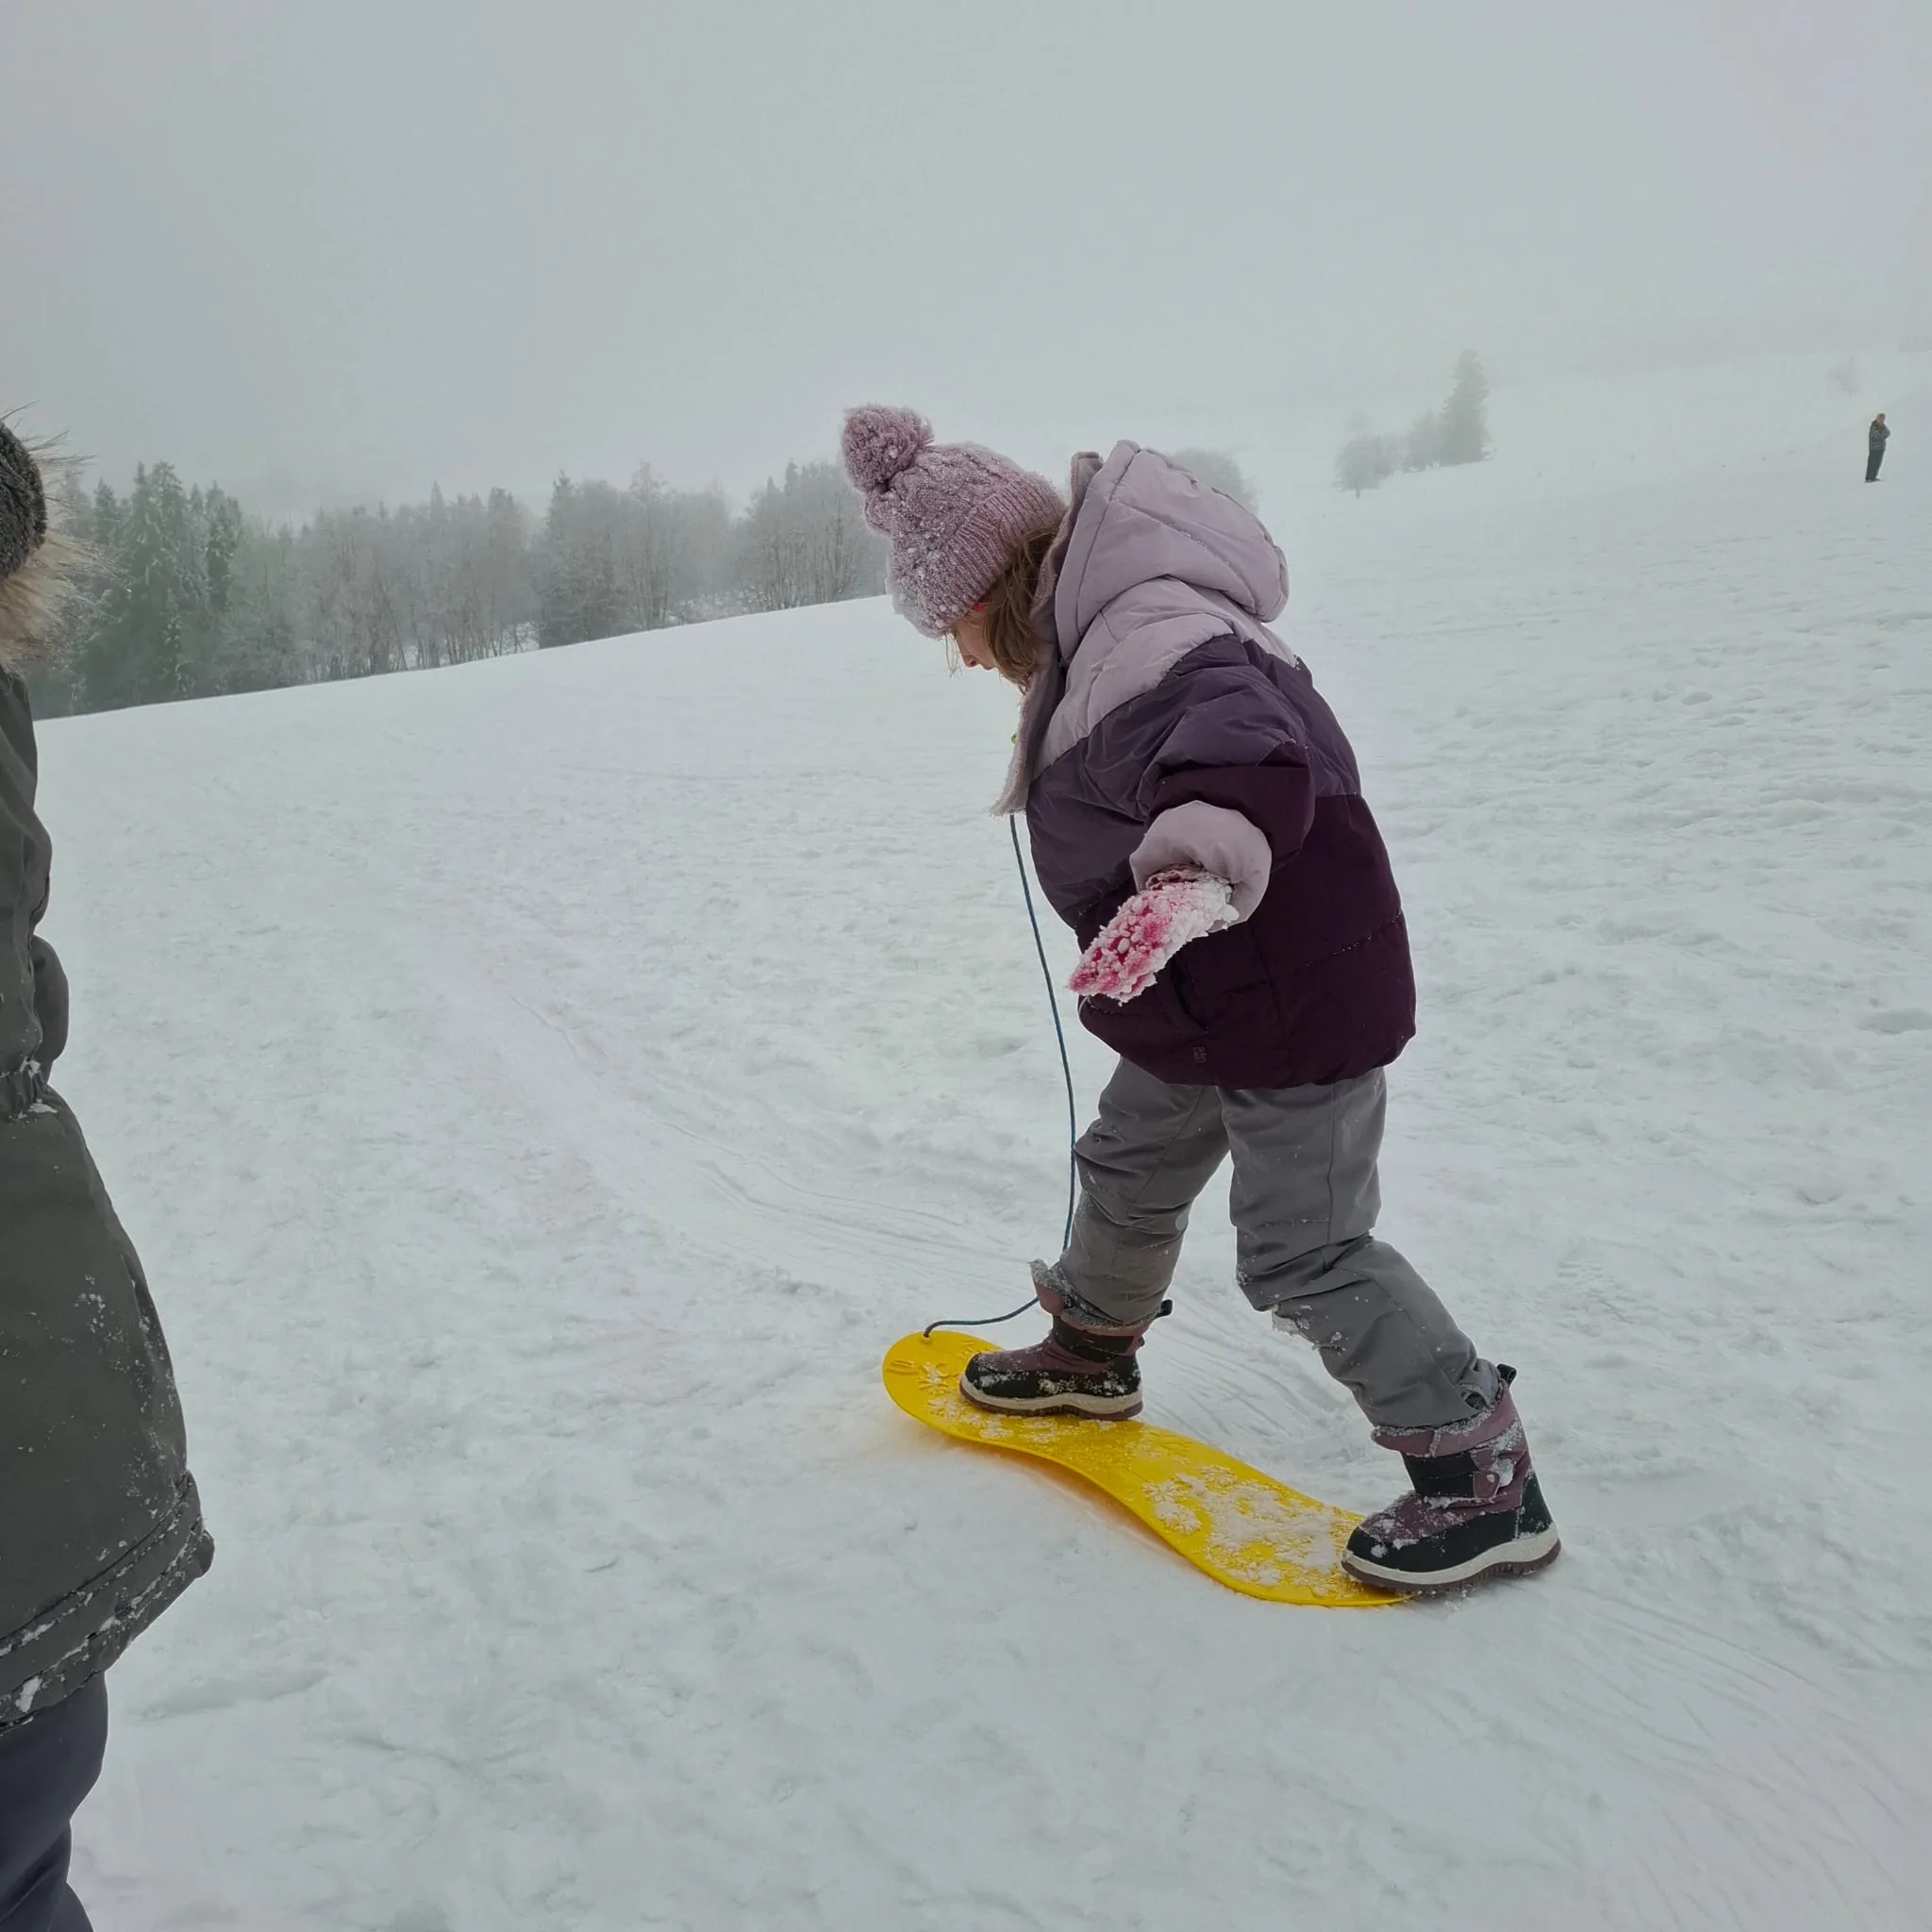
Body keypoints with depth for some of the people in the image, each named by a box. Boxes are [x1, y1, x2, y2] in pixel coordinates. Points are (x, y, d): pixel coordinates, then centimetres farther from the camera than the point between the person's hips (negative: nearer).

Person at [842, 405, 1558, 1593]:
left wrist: (1199, 871, -68)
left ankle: (1487, 1482, 11)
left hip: (1294, 993, -11)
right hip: (1203, 1003, 11)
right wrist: (915, 478, 36)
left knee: (1303, 1250, -4)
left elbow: (1249, 758, -49)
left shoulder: (1145, 643, -29)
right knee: (1132, 1170, 25)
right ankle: (1094, 1352, 50)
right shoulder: (1097, 630, 5)